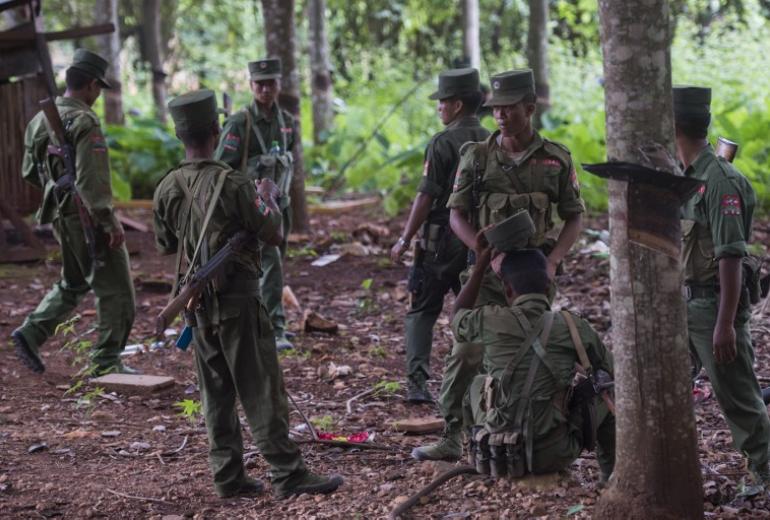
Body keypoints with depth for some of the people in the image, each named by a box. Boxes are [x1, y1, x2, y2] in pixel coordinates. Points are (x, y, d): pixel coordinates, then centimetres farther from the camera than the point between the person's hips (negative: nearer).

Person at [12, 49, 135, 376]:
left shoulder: (40, 120, 7)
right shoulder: (84, 122, -18)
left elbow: (29, 173, 15)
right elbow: (90, 179, -25)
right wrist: (110, 221, -22)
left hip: (59, 215, 8)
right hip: (87, 216, -8)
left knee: (73, 283, 24)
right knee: (115, 289, 3)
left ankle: (31, 333, 11)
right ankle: (106, 361, 5)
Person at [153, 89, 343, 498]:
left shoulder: (166, 189, 0)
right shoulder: (231, 183, -17)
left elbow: (166, 247, 13)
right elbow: (273, 234, -10)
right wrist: (269, 198, 8)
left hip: (198, 301, 6)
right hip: (238, 297, -6)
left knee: (216, 391, 11)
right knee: (261, 389, -3)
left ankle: (228, 476, 13)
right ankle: (287, 475, -2)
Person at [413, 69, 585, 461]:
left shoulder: (556, 159, 2)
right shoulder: (477, 157, 1)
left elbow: (574, 218, 6)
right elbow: (456, 215, 1)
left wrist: (552, 262, -8)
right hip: (487, 271, -1)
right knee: (466, 352, -9)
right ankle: (451, 436, -6)